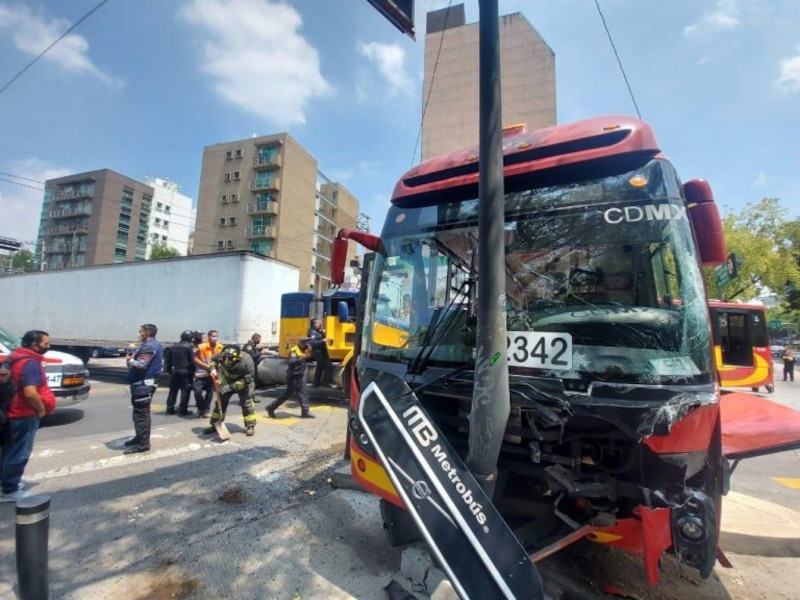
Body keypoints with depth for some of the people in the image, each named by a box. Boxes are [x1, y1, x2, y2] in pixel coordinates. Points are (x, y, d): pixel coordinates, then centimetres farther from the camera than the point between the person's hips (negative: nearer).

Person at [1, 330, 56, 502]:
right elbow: (30, 393, -31)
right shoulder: (30, 362, -23)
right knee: (19, 454, 2)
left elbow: (14, 384, 19)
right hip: (25, 414, -10)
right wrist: (41, 409, -15)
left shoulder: (15, 357, 9)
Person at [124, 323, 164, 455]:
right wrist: (134, 358, 14)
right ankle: (140, 438, 29)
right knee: (142, 413, 18)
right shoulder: (157, 345, 17)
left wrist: (129, 360, -6)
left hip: (142, 384, -11)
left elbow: (140, 365, -24)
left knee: (140, 414, -7)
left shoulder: (148, 346, -17)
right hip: (148, 383, 11)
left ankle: (142, 444, -3)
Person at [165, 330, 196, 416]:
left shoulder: (174, 346, 13)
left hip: (175, 371, 6)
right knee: (185, 391, -1)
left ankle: (170, 409, 18)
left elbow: (168, 359, 15)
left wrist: (169, 370, 20)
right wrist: (192, 372, -7)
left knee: (173, 390, 14)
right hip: (185, 371, -6)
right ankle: (183, 410, -1)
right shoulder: (190, 346, -9)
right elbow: (192, 360, -16)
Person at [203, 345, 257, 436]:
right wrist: (213, 369, -25)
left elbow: (246, 381, -33)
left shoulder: (246, 361, -40)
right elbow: (213, 360, -4)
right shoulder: (222, 356, -30)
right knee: (221, 401, 7)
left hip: (243, 383, -4)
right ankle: (214, 425, 24)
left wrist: (229, 387, -35)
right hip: (228, 381, 4)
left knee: (247, 403, -9)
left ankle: (250, 426, 4)